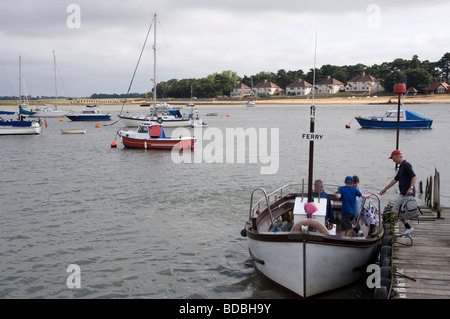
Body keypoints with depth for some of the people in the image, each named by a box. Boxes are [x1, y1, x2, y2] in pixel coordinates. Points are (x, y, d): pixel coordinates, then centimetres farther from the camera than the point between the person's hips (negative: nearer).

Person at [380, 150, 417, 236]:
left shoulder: (406, 165, -11)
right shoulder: (401, 167, 19)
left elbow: (414, 177, -23)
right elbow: (395, 180, 27)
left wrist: (411, 188, -37)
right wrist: (385, 189, 31)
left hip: (406, 193, -10)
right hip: (404, 193, 10)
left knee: (395, 211, -7)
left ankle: (408, 227, -7)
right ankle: (407, 229, 14)